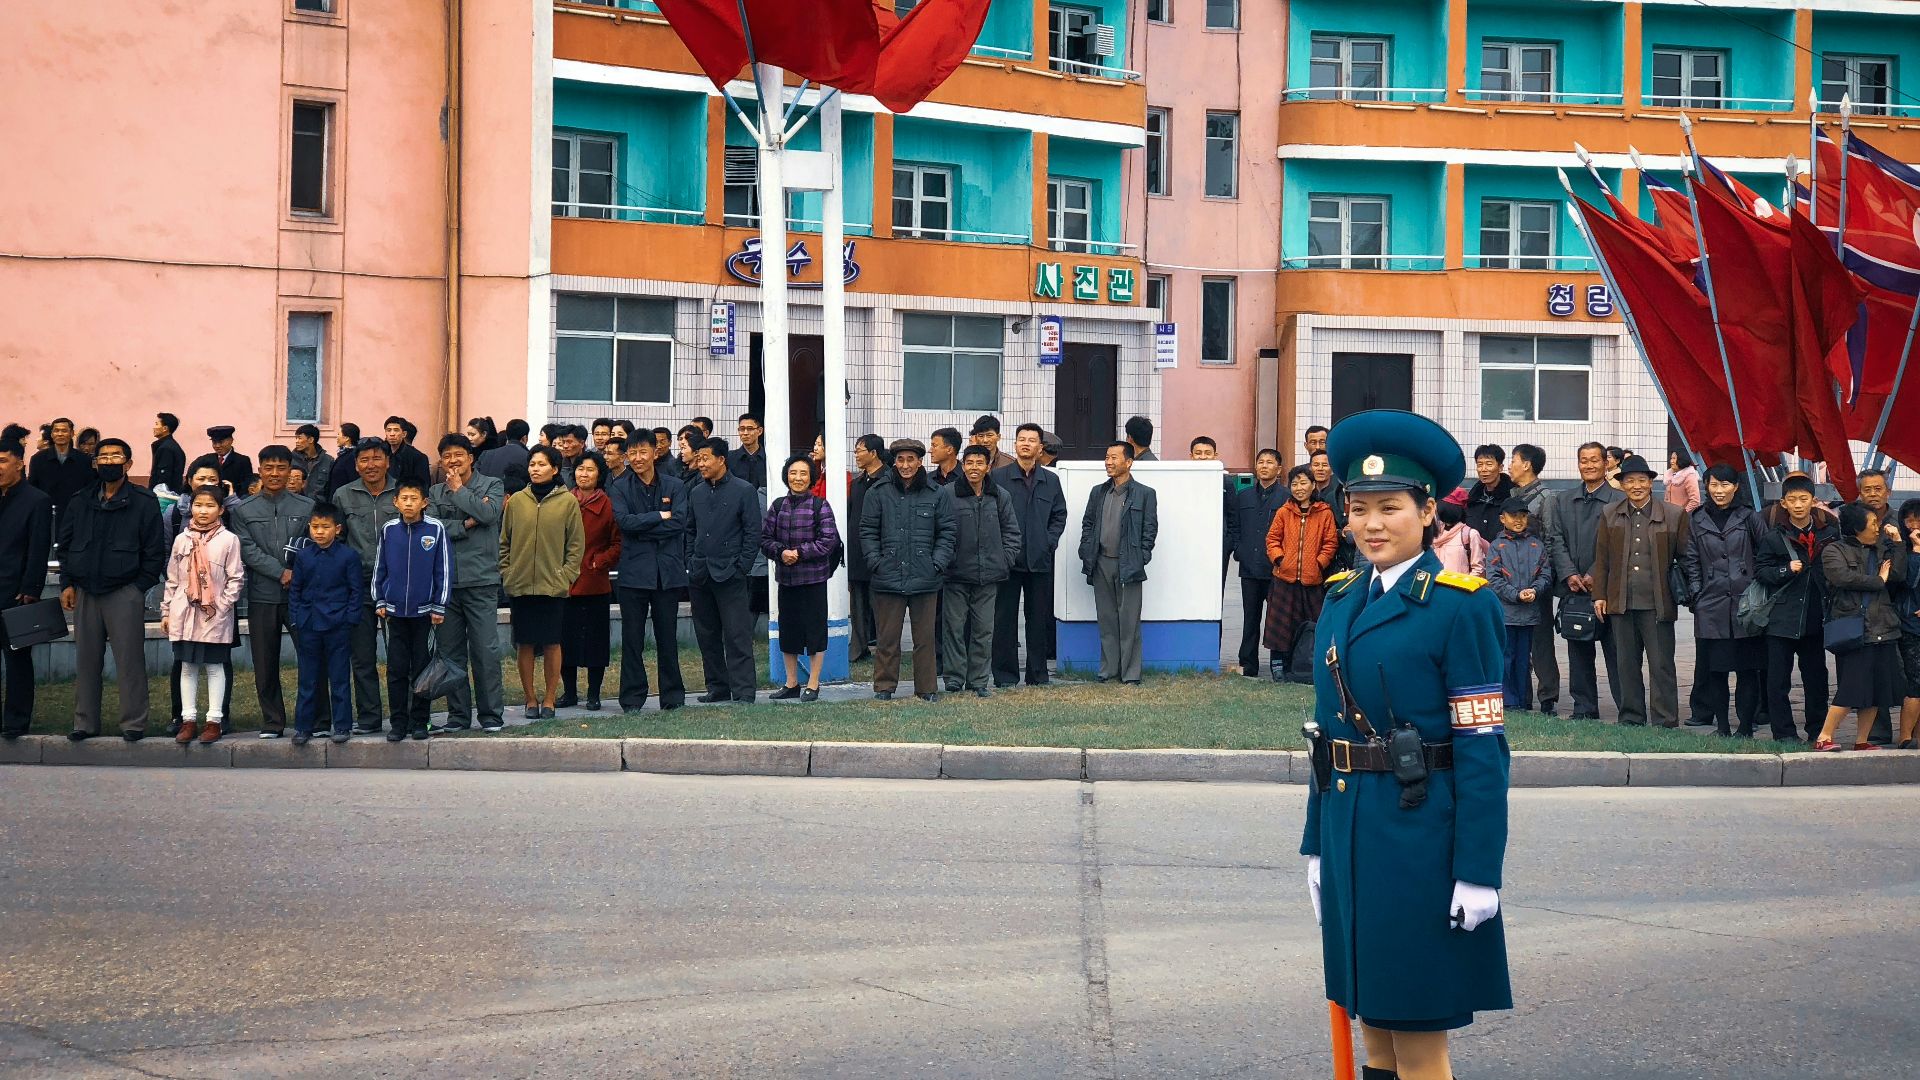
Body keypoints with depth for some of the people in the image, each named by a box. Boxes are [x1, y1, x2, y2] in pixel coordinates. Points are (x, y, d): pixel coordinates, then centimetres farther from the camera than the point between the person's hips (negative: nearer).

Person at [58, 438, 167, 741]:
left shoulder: (143, 502, -1)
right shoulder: (80, 502, 12)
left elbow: (155, 551, -2)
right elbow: (64, 544, 15)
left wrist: (140, 588, -7)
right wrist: (67, 584, 6)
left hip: (125, 594, -4)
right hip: (85, 593, 4)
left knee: (130, 660, -4)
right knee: (86, 660, 8)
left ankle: (133, 723, 1)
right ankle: (85, 722, 15)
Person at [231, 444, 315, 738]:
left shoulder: (306, 507, 7)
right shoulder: (244, 510, 8)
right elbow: (247, 549, -2)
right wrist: (281, 573, -12)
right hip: (262, 595, 1)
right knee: (265, 664, 5)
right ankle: (272, 722, 14)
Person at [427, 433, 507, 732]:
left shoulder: (491, 485, 6)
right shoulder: (435, 493, 13)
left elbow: (489, 512, -14)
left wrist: (458, 490, -3)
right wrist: (467, 524, -9)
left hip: (480, 580, -3)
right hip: (444, 581, 3)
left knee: (485, 649, -5)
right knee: (450, 651, 6)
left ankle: (491, 714, 2)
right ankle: (458, 715, 14)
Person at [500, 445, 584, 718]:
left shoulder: (568, 501, 1)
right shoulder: (516, 501, 7)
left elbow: (576, 545, 2)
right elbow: (504, 542, 11)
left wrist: (566, 575, -5)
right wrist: (506, 573, 2)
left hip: (553, 585, -2)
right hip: (520, 584, 2)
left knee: (552, 644, 1)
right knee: (525, 644, 4)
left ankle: (549, 700, 10)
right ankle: (531, 699, 13)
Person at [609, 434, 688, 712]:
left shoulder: (674, 487, 6)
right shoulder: (619, 488, 4)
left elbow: (679, 523, -8)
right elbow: (624, 521, -12)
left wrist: (641, 528, -10)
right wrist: (660, 517, -10)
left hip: (668, 571, 1)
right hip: (634, 572, -1)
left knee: (667, 637, 7)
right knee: (632, 639, 1)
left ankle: (673, 696, 14)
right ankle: (632, 698, 7)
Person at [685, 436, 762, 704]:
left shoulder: (744, 491, -3)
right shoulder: (696, 493, 13)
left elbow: (753, 533, -4)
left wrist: (742, 568, -9)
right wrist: (690, 564, 7)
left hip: (730, 575, -6)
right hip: (700, 577, 6)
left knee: (737, 637, -7)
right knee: (707, 636, 9)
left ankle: (743, 692, -6)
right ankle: (717, 688, 17)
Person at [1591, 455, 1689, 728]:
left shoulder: (1673, 516, 1)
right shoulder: (1610, 516, 9)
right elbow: (1601, 559, 11)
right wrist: (1599, 595, 5)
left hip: (1657, 603, -3)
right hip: (1621, 602, 3)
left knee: (1662, 665, -2)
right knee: (1627, 664, 9)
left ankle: (1666, 722, 3)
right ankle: (1631, 718, 17)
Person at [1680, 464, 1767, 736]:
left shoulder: (1749, 519, 6)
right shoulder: (1696, 521, 9)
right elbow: (1690, 561, 10)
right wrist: (1696, 593, 2)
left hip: (1746, 601, -1)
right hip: (1711, 605, 1)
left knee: (1748, 668, -3)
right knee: (1714, 667, 2)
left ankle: (1746, 726, 2)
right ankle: (1721, 726, 10)